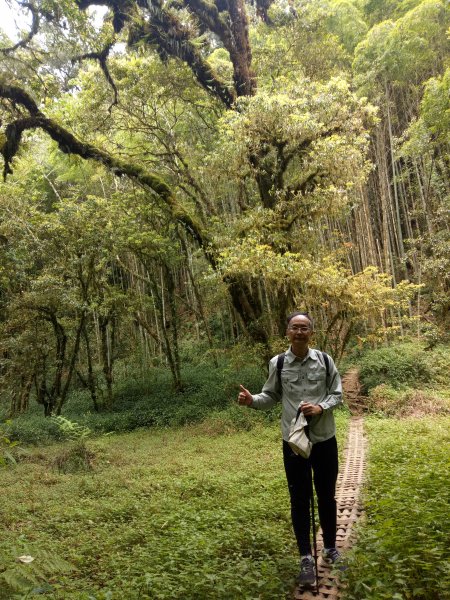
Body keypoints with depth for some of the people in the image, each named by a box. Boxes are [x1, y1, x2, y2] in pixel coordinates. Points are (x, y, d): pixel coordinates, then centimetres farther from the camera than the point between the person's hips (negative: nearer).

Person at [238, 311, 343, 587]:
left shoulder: (324, 360, -6)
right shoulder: (278, 363, -6)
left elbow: (337, 394, 1)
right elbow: (271, 396, 3)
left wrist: (321, 407, -18)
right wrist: (252, 400, -16)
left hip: (325, 439, 1)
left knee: (327, 496, 17)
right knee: (299, 500, 8)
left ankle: (331, 548, 38)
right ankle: (306, 558, 23)